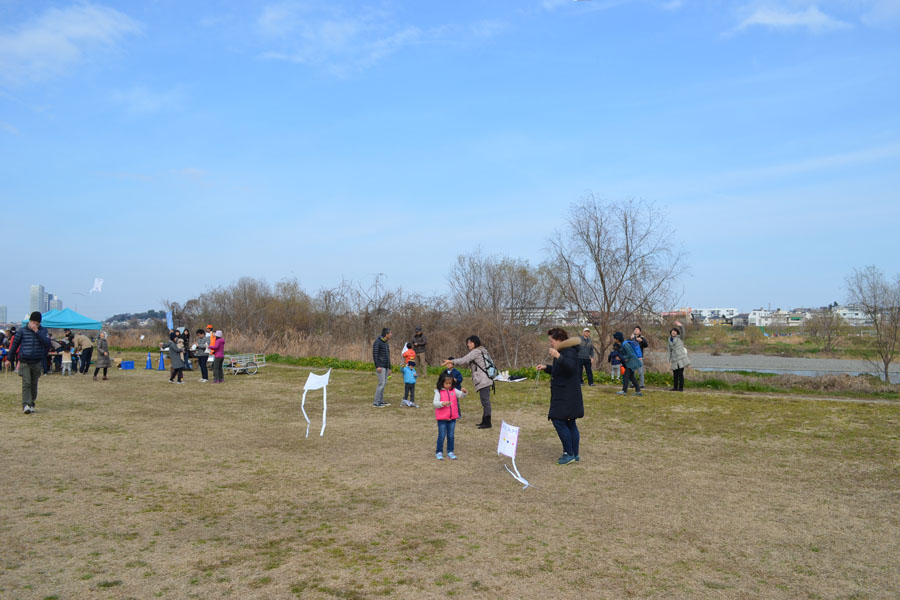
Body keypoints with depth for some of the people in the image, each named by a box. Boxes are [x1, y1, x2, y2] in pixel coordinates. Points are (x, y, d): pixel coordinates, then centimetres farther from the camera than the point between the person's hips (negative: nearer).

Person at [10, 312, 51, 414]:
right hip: (24, 362, -1)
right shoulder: (22, 331, 2)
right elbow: (14, 344, 9)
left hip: (37, 363, 1)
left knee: (34, 385, 9)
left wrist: (37, 331, -16)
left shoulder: (43, 331, 4)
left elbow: (47, 343, -12)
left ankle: (31, 404, 20)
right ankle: (26, 405, -14)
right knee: (26, 383, -11)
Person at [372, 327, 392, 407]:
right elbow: (375, 354, -18)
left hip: (386, 367, 9)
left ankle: (381, 401, 15)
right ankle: (376, 402, -7)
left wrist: (389, 368, 20)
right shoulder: (378, 342, -12)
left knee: (384, 383, 9)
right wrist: (378, 366, -26)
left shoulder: (386, 343, 15)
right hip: (380, 367, -9)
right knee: (381, 383, -12)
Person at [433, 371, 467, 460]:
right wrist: (443, 403, -31)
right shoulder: (438, 392, -6)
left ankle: (450, 452, 20)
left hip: (452, 417, 4)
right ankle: (439, 452, 13)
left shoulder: (453, 391, 5)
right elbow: (435, 403, -14)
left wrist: (463, 392, -20)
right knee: (441, 435, 2)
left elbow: (461, 395, 2)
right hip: (442, 418, -4)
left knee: (451, 435, 10)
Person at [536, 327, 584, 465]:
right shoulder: (562, 351, 17)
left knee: (558, 421, -11)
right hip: (562, 395, 11)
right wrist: (546, 367, 18)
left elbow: (570, 367, -34)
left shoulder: (569, 352, -15)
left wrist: (558, 357, -46)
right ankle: (575, 454, 18)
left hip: (567, 396, -11)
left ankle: (569, 453, -5)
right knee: (569, 423, 12)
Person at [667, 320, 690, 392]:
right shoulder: (670, 340, 15)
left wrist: (680, 326, -36)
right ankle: (675, 387, 13)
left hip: (681, 358, -5)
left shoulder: (680, 337, 3)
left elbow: (682, 332, -18)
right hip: (674, 359, 5)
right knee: (675, 374, 6)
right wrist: (669, 360, 17)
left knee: (680, 373, -6)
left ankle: (681, 388, -2)